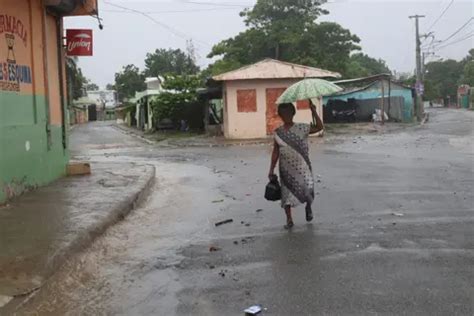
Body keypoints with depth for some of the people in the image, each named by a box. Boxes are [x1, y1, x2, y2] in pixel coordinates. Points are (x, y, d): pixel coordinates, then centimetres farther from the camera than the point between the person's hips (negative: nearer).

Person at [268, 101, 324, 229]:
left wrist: (314, 111, -14)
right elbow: (275, 152, 7)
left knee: (307, 189, -11)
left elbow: (320, 127, -5)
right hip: (286, 169, 2)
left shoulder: (302, 128, 0)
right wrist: (272, 170, 5)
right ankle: (289, 219, 17)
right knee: (287, 192, 4)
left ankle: (308, 207, 24)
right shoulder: (278, 133, 3)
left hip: (302, 166, -1)